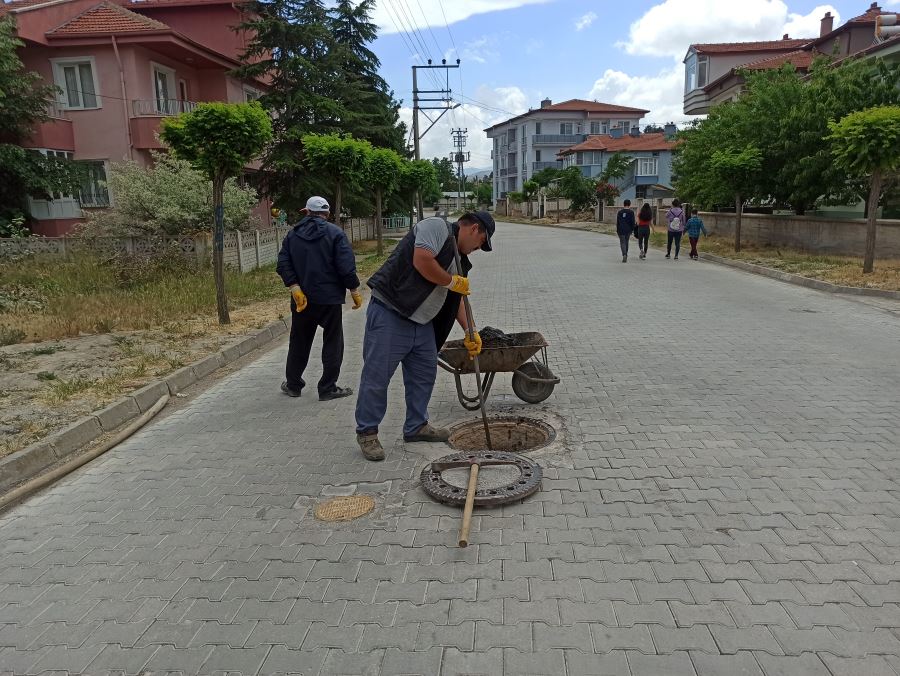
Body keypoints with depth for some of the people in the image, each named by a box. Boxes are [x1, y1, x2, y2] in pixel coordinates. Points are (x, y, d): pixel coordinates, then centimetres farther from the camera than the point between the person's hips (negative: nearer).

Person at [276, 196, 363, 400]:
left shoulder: (292, 234, 6)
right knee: (332, 343, 6)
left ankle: (293, 385, 26)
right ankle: (328, 388, 6)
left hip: (301, 299, 4)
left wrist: (295, 288, -7)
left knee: (299, 342, 16)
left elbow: (283, 264, -3)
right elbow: (346, 266, -14)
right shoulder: (335, 233, -6)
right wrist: (355, 291, -6)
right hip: (329, 299, -4)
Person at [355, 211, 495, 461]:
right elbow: (422, 260, -25)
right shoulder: (437, 226, -9)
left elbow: (456, 298, 23)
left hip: (422, 322, 10)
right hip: (389, 314, -10)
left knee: (424, 375, 13)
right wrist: (452, 281, -11)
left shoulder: (458, 257, 19)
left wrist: (470, 332, 18)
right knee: (377, 376, -1)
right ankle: (367, 432, 12)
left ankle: (416, 426, 28)